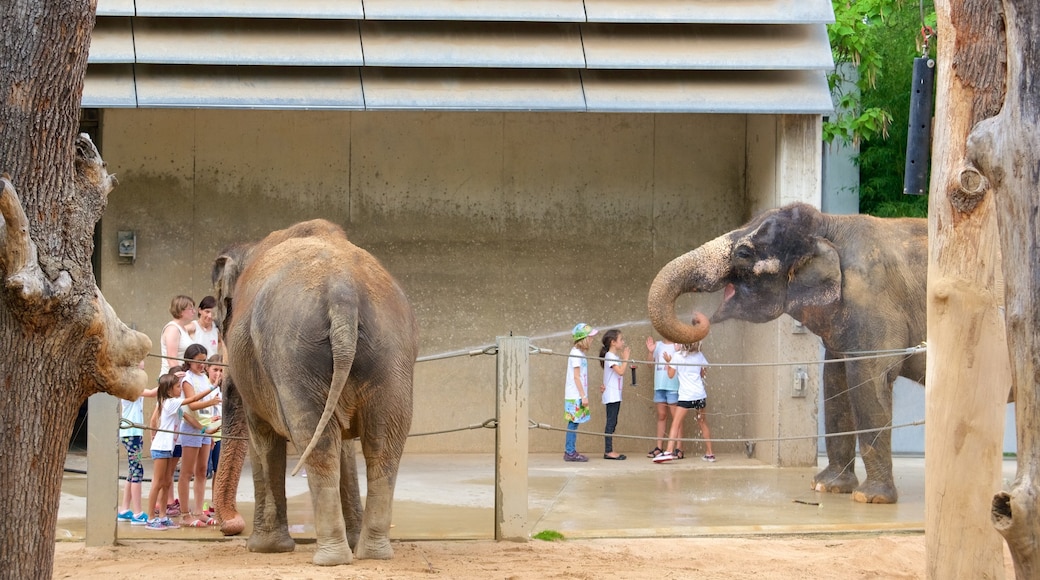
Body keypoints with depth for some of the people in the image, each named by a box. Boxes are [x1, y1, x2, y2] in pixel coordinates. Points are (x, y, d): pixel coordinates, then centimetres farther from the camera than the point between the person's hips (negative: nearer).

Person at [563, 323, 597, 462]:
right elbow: (576, 377, -16)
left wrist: (584, 395, 19)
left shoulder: (579, 353, 16)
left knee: (574, 423, 9)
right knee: (573, 423, -7)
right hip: (575, 396, -9)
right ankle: (570, 452, -6)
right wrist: (583, 396, -17)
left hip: (577, 395, 9)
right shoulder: (576, 354, -13)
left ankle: (570, 452, 10)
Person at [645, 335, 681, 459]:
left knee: (676, 416, -5)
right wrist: (650, 351, -1)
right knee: (661, 416, 11)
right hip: (659, 386, 6)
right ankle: (659, 447, 16)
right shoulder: (657, 345, 12)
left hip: (673, 387, -6)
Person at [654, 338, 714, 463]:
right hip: (700, 394, 5)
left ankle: (669, 451, -24)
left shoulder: (678, 356, -5)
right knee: (703, 424, 17)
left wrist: (668, 361, 12)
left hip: (686, 396, -5)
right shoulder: (699, 355, 8)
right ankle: (710, 454, 20)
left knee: (675, 424, -9)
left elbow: (671, 374, -1)